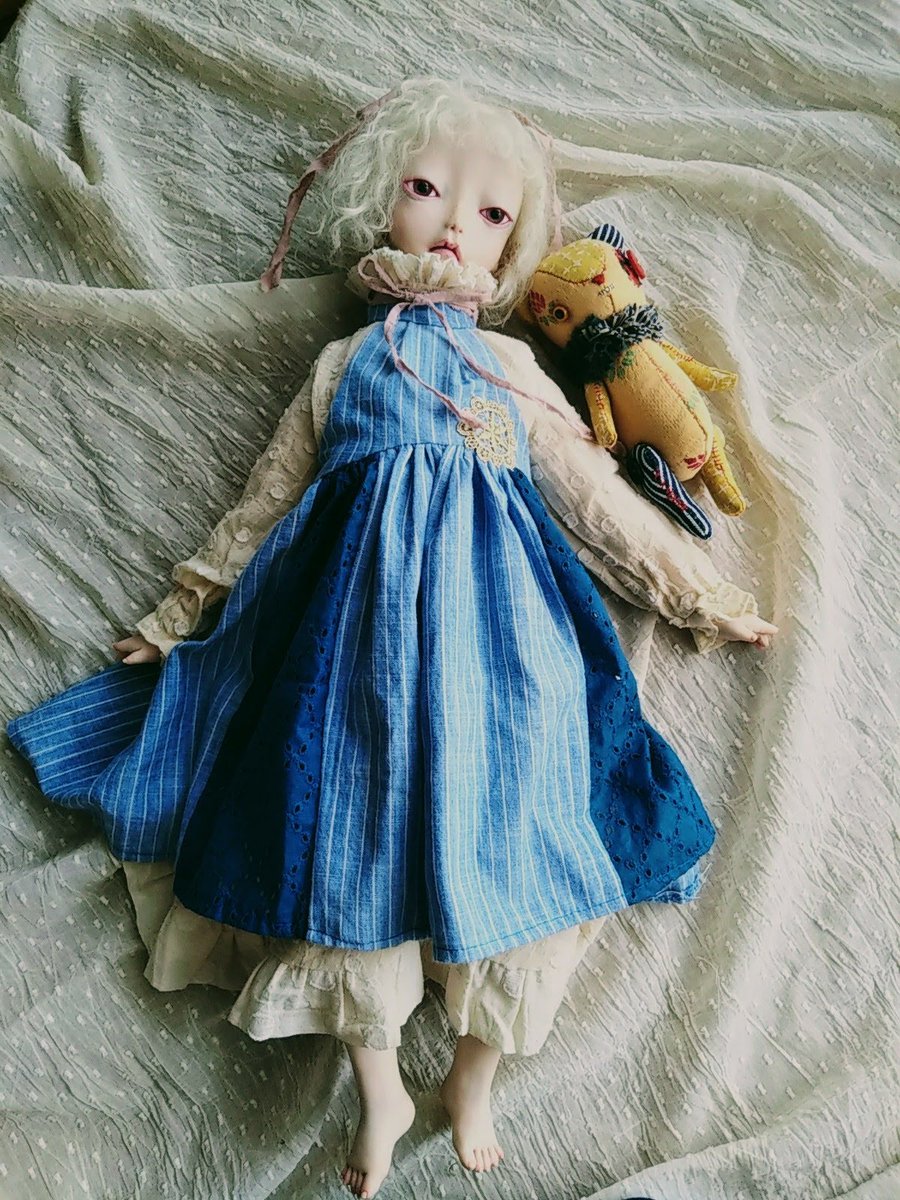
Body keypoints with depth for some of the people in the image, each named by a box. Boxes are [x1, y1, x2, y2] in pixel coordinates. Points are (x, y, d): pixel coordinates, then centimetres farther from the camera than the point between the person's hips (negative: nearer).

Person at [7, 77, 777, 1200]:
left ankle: (472, 1083, 22)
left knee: (491, 834, -2)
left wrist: (698, 589, 17)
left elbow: (596, 492, 16)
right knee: (356, 831, 1)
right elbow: (265, 502, 16)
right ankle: (380, 1092, 22)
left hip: (493, 629, 0)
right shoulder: (344, 364, 13)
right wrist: (177, 614, 19)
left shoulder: (512, 366, 13)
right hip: (360, 621, 0)